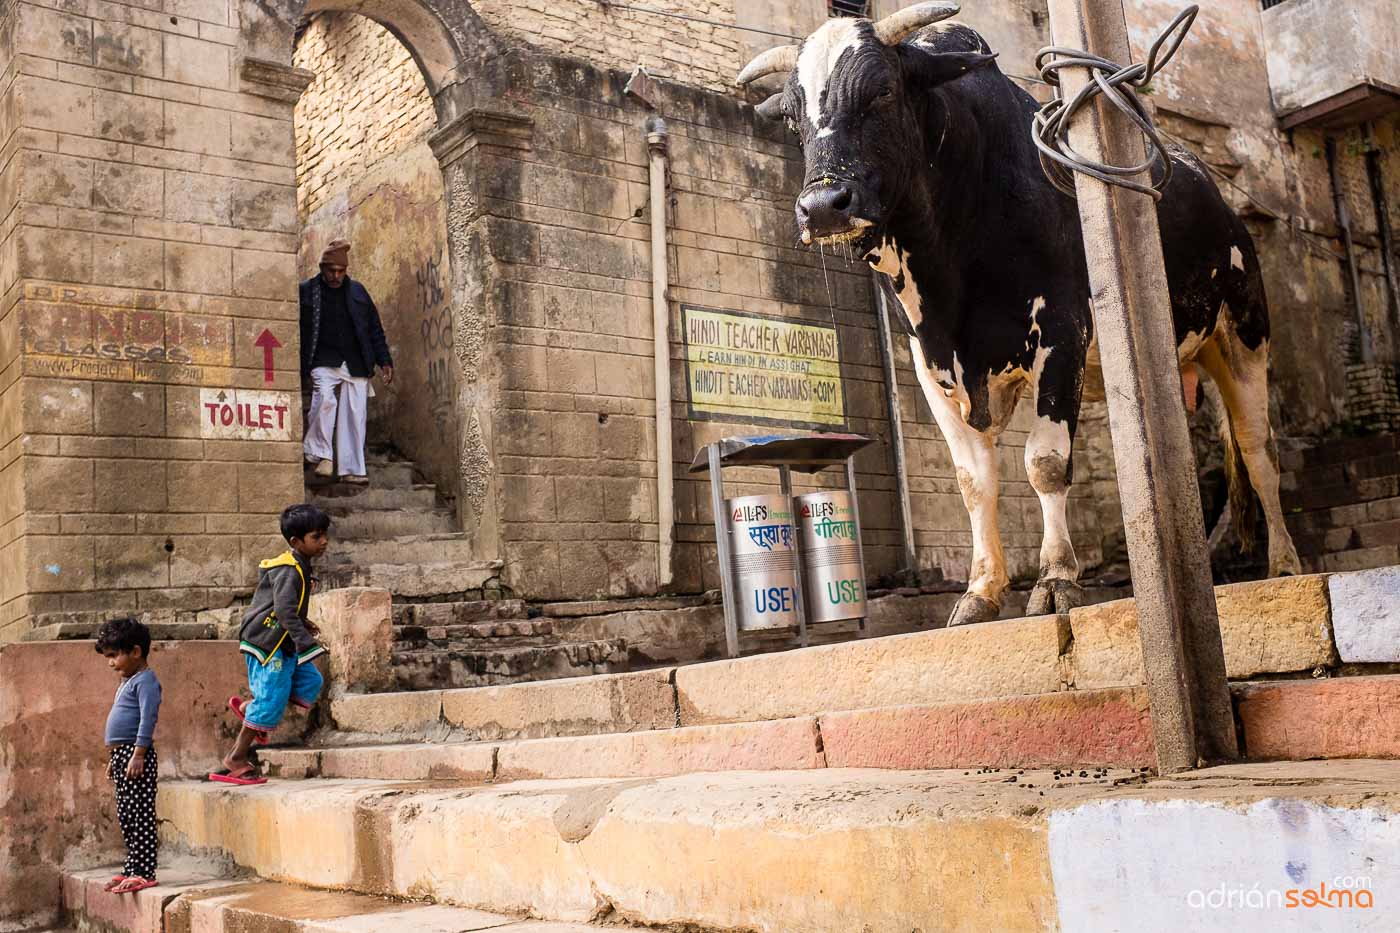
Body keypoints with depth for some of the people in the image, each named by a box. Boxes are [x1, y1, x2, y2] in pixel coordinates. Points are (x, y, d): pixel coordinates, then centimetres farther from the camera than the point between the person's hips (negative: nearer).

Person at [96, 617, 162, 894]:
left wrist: (138, 755, -24)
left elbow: (147, 719, -20)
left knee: (140, 815, -8)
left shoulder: (145, 681, -11)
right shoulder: (127, 682, 20)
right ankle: (132, 868, 20)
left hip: (136, 755, -10)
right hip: (121, 754, 10)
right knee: (126, 817, 13)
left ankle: (144, 872, -6)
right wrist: (113, 759, 24)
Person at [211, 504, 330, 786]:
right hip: (266, 645, -10)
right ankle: (236, 759, 4)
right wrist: (305, 641, -34)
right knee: (271, 699, -8)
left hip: (283, 645, 10)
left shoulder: (299, 567, 12)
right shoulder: (289, 571, -20)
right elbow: (284, 609, -31)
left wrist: (301, 622, 22)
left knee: (310, 682, 9)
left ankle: (247, 709, 17)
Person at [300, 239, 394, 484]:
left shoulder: (357, 291, 12)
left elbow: (375, 328, 14)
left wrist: (384, 361, 7)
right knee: (324, 398, -27)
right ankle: (320, 455, -13)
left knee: (355, 413, -2)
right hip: (324, 362, -3)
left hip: (356, 363, 3)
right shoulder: (306, 291, 5)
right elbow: (297, 330, 5)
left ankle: (352, 469, 4)